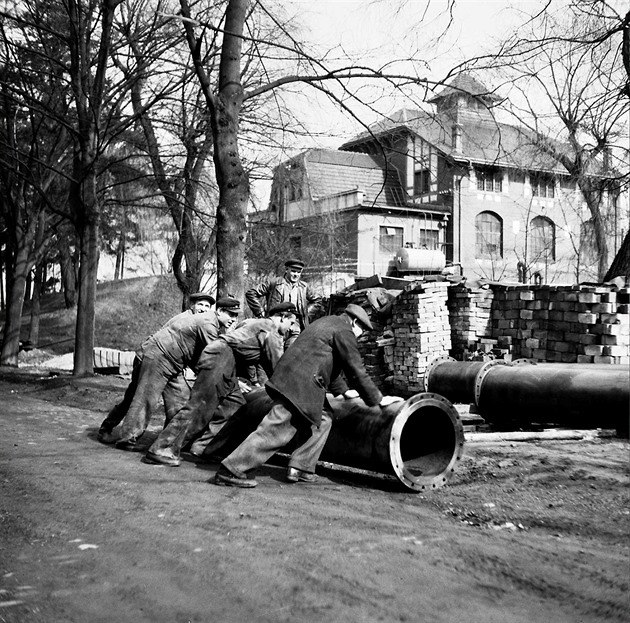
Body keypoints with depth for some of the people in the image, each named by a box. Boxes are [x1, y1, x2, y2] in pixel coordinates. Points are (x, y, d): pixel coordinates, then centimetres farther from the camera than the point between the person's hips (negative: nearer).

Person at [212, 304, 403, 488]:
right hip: (300, 385, -10)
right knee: (276, 430, -12)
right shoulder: (344, 331, -4)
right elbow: (356, 370, -5)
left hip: (291, 380, 10)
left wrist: (342, 390, 43)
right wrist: (377, 399, 3)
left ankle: (300, 468, 13)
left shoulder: (328, 323, 26)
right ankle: (230, 471, -13)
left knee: (322, 418, 18)